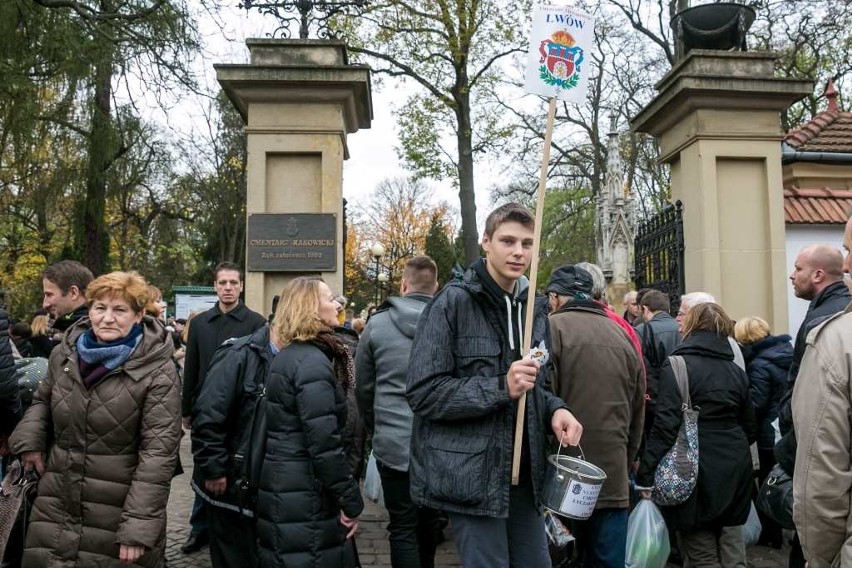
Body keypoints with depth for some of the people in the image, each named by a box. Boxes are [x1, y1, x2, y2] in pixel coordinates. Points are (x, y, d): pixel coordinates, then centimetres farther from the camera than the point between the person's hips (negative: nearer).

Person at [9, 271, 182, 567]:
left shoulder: (158, 372, -15)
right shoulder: (64, 353, 2)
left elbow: (158, 451, -17)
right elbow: (43, 399, 22)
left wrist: (140, 525, -21)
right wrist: (30, 439, 2)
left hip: (118, 515, -4)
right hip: (57, 506, 5)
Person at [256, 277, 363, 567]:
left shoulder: (287, 355, 12)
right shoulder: (312, 361, -18)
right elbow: (324, 443, -24)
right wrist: (351, 500, -17)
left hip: (284, 488, 10)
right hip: (304, 497, -10)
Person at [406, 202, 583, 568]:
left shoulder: (534, 309, 9)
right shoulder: (453, 302, -13)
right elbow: (423, 392, -17)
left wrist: (554, 410, -3)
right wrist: (500, 388, -24)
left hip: (523, 472, 7)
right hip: (471, 474, -7)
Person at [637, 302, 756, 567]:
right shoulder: (736, 371, 10)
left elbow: (666, 425, -18)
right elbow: (750, 428, 15)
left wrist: (646, 475, -16)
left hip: (696, 471, -7)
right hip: (733, 473, 7)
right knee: (713, 543, 20)